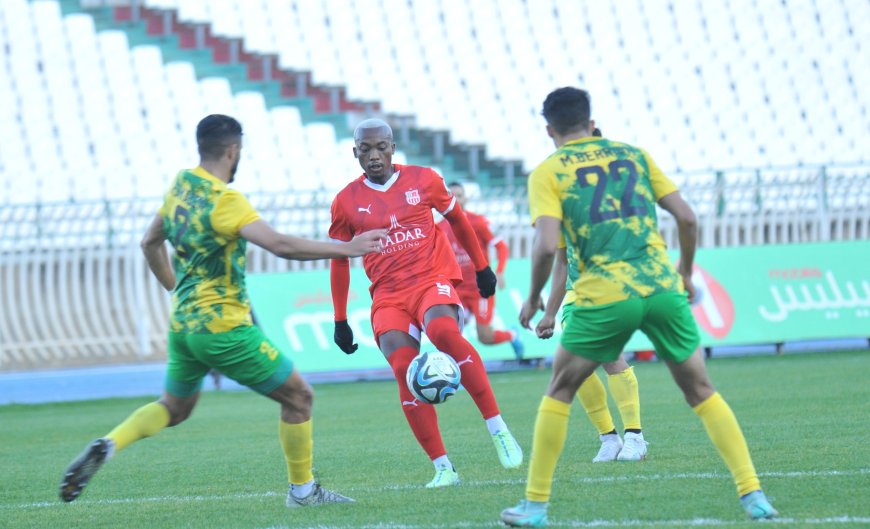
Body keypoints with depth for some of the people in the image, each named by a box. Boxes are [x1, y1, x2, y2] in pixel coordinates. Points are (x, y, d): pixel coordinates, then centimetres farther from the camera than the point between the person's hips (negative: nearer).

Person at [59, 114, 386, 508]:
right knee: (298, 397, 6)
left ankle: (107, 446, 3)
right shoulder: (225, 200, -19)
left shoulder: (181, 185, 6)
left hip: (182, 324, 8)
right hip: (224, 327, -8)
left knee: (174, 408, 25)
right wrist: (344, 248, -25)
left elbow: (150, 243, 19)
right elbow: (279, 244, -29)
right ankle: (302, 490, 12)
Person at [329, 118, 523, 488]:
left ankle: (497, 428, -28)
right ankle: (442, 467, -15)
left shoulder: (423, 180, 4)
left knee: (444, 332, -34)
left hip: (434, 280, -1)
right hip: (388, 296, 1)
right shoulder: (346, 202, 5)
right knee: (405, 373, -21)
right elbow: (339, 260, 15)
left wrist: (481, 267, 26)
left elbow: (458, 220, 20)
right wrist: (340, 321, 15)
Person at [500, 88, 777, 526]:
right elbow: (686, 217, 11)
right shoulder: (633, 155, 16)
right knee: (701, 391, 14)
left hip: (604, 297, -3)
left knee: (559, 390, 15)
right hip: (663, 287, 3)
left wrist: (533, 299, 6)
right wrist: (685, 273, 25)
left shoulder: (547, 173, 5)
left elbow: (547, 245, -9)